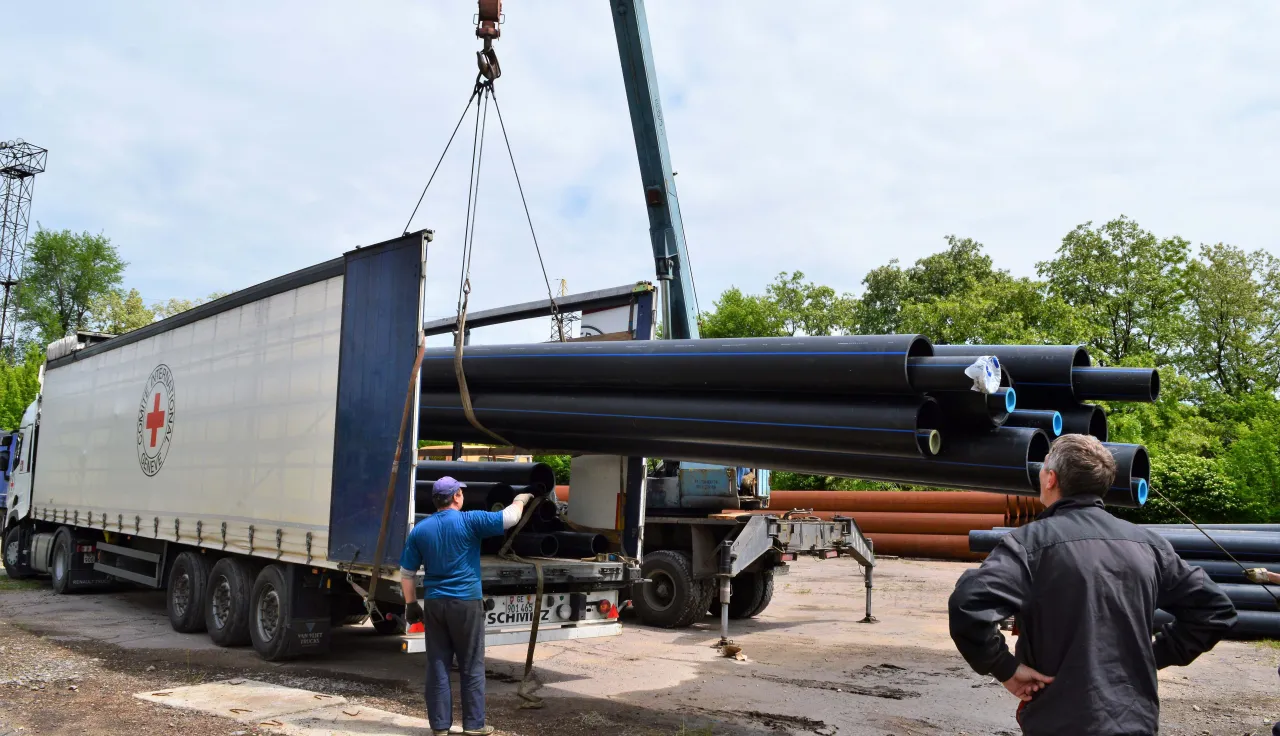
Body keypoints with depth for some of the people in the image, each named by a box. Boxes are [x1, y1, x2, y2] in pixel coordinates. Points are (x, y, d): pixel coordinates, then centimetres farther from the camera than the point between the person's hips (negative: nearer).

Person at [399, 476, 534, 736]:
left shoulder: (420, 530, 4)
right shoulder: (469, 521, -8)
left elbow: (407, 573, 7)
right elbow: (509, 518, -4)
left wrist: (411, 603, 16)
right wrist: (520, 500, 15)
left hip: (434, 603, 4)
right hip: (466, 602, -4)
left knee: (437, 666, 8)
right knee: (471, 667, 6)